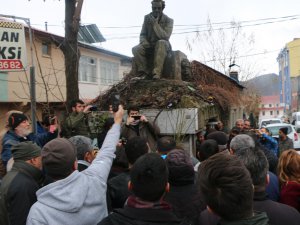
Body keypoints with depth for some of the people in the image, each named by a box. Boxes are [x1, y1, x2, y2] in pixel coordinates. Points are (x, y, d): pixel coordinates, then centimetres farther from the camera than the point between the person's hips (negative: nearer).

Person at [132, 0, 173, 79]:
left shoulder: (168, 20, -7)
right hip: (149, 45, 3)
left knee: (161, 43, -39)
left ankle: (156, 72, -41)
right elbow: (142, 34, 6)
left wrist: (155, 24, -26)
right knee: (135, 49, -27)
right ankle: (144, 72, -20)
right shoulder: (147, 18, 3)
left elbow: (165, 37, -20)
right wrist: (144, 43, -17)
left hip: (163, 46, -3)